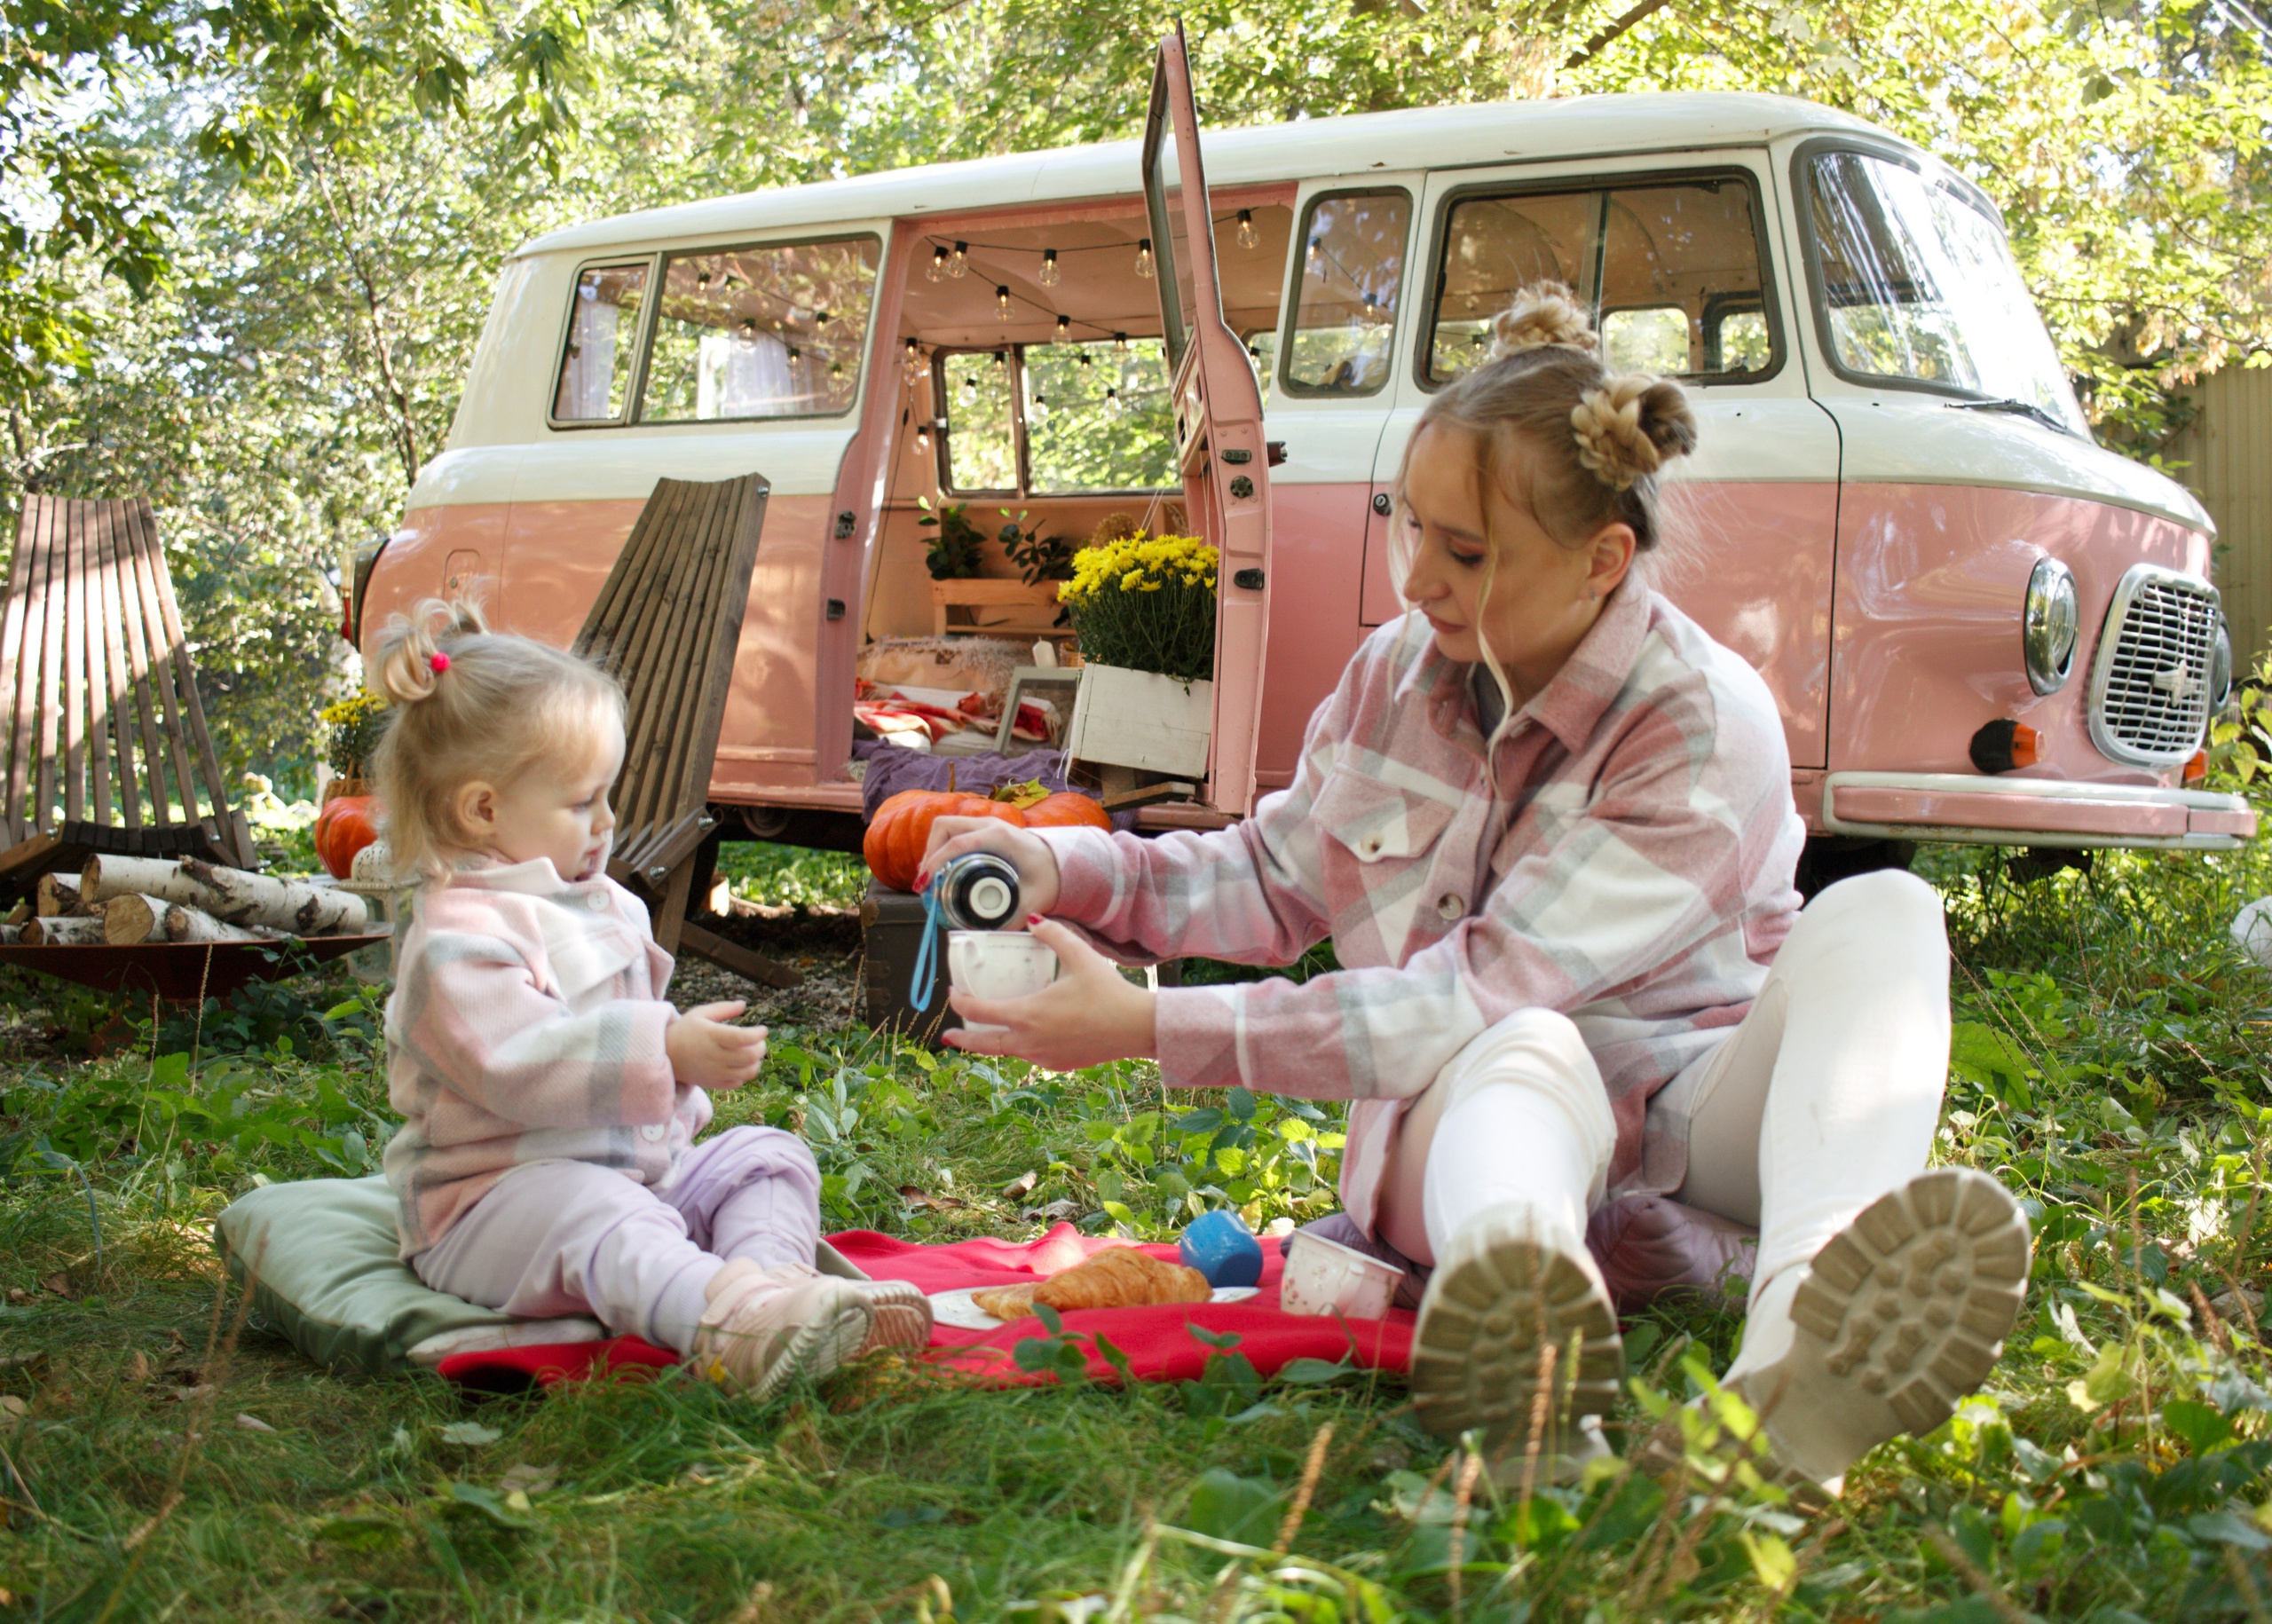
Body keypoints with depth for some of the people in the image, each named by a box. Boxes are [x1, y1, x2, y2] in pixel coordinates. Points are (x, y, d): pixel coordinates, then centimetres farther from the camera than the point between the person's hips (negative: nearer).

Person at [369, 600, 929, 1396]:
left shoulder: (607, 907, 16)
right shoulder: (458, 938, -16)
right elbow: (519, 1062, -31)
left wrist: (678, 1107, 25)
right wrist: (667, 1051, -36)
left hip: (638, 1164, 10)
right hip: (498, 1196, -9)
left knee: (767, 1154, -3)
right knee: (598, 1216, -38)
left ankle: (765, 1273, -35)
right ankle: (725, 1320, -67)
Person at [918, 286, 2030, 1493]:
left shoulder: (1705, 734, -16)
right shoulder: (1397, 670, 4)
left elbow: (1480, 991, -22)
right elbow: (1275, 881, 16)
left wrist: (1151, 1027, -24)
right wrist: (1070, 873, -4)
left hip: (1686, 1121, -2)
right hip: (1462, 1110, 2)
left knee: (1882, 913, -32)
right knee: (1530, 1055, -36)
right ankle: (1512, 1327, -73)